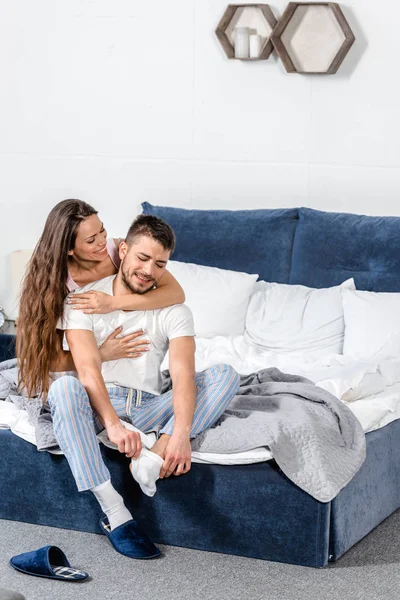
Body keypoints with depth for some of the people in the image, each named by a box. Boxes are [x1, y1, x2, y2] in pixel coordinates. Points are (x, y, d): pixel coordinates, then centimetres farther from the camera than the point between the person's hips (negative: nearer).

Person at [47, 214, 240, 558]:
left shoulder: (173, 311, -1)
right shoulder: (84, 299, -5)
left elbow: (182, 375, -17)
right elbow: (87, 369, -18)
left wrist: (181, 433, -36)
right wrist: (112, 424, -36)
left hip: (147, 408, 2)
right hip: (96, 404, -2)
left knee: (225, 375, -18)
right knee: (63, 388, -38)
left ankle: (153, 456, -36)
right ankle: (115, 513, -38)